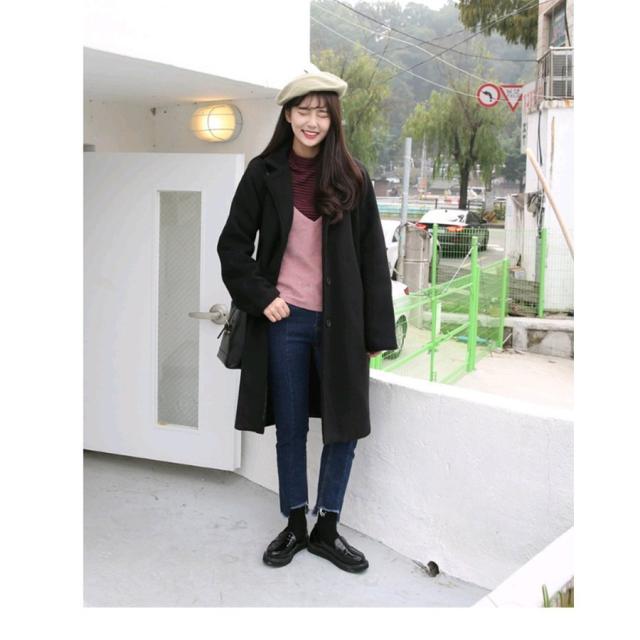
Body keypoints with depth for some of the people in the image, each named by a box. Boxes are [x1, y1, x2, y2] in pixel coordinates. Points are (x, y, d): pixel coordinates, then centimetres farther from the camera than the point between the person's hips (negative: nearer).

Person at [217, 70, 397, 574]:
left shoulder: (352, 178, 0)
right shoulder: (265, 174, -1)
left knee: (346, 425, 5)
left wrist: (377, 331, -3)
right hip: (284, 319, 0)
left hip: (340, 321, 1)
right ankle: (295, 525, 27)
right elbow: (233, 246, 4)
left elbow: (372, 257, 0)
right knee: (290, 429, 10)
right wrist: (261, 297, -9)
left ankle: (327, 528, 23)